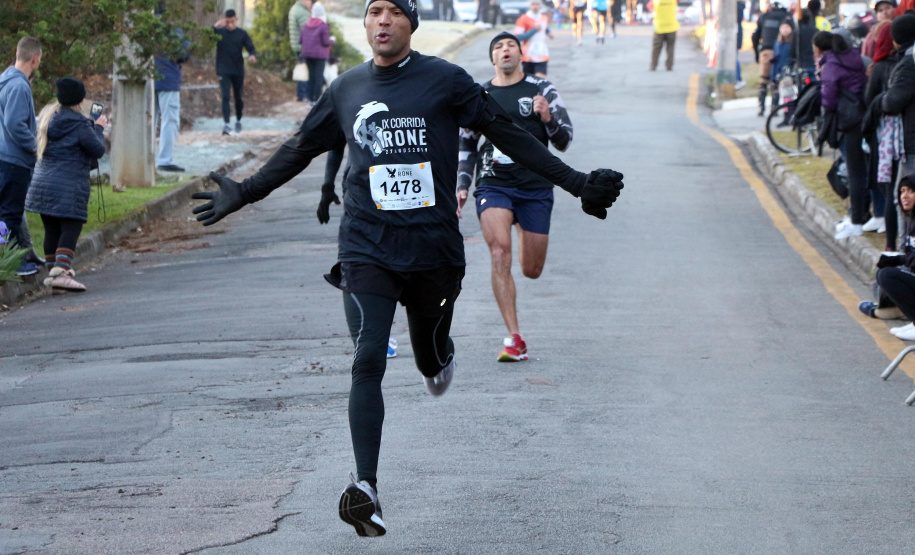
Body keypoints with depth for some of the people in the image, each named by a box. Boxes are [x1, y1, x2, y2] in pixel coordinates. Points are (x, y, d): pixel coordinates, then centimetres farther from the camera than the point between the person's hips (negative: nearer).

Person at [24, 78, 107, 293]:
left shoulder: (47, 117, 13)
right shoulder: (79, 124, -11)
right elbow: (98, 150, -6)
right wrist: (98, 128, 10)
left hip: (42, 185, 8)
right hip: (69, 186, -8)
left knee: (52, 230, 10)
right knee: (71, 228, -9)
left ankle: (53, 270, 13)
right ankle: (61, 271, -22)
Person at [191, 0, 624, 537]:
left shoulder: (445, 80, 0)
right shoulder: (347, 89, 9)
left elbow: (509, 136, 2)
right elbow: (300, 149, 22)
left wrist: (575, 182, -1)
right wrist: (244, 193, 25)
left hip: (434, 250, -1)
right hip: (367, 247, 1)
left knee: (433, 363, 13)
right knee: (368, 361, -15)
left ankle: (440, 354, 53)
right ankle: (367, 488, -21)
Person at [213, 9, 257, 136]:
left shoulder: (242, 34, 1)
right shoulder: (219, 32, 0)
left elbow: (251, 48, -2)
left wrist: (253, 56, -25)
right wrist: (215, 27, -25)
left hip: (238, 71, 2)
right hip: (224, 72, -2)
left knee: (238, 97, 13)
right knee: (225, 97, -14)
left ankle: (238, 121, 34)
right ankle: (226, 124, -20)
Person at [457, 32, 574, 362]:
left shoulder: (542, 90, 4)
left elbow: (564, 142, 1)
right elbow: (466, 145, 20)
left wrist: (548, 119, -19)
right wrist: (462, 186, 10)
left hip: (536, 188, 0)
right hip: (493, 186, 0)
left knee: (532, 271, 7)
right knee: (500, 253, -22)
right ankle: (514, 339, -21)